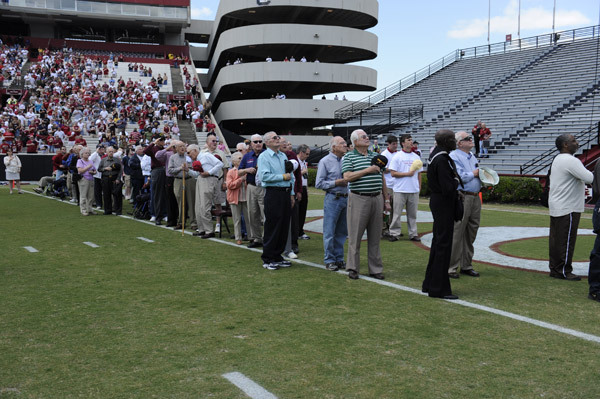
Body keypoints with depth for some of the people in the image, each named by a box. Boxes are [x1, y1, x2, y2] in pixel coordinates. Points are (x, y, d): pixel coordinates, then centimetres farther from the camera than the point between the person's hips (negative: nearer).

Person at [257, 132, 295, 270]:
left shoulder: (283, 156, 18)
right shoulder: (264, 156, -6)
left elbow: (291, 176, 21)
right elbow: (264, 176, -18)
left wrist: (291, 194, 15)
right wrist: (283, 177, -12)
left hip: (286, 193, 8)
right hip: (273, 193, -7)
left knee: (284, 227, 9)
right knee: (272, 226, -5)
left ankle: (277, 256, 19)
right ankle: (267, 259, 3)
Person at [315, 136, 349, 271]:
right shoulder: (325, 161, -5)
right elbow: (319, 183, -8)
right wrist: (336, 183, -13)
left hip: (345, 198, 6)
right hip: (332, 199, -6)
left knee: (342, 232, 11)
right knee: (329, 232, -1)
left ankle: (339, 258, 21)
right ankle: (329, 260, 8)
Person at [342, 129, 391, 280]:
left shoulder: (376, 156, 15)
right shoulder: (349, 157, -1)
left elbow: (382, 179, 18)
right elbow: (347, 177, -15)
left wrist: (386, 199, 15)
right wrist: (368, 170, -15)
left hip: (377, 198, 5)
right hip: (358, 199, -4)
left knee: (375, 236, 8)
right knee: (355, 235, 0)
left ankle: (376, 269, 16)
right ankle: (352, 268, 11)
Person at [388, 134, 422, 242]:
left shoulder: (416, 157, 12)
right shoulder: (397, 156, -3)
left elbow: (419, 173, 17)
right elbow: (393, 173, -9)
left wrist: (419, 186, 10)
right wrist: (408, 174, -12)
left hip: (414, 190, 4)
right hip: (400, 190, -4)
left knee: (412, 213, 8)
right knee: (397, 213, 0)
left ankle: (413, 234, 15)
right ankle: (394, 233, 7)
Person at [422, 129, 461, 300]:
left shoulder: (436, 155, 10)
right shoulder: (442, 160, -21)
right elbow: (448, 188, -25)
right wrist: (456, 179, -8)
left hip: (437, 201, 11)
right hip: (443, 204, -11)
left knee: (438, 242, 18)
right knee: (443, 244, -4)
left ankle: (429, 284, 27)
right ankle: (439, 288, 2)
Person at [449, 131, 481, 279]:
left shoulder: (473, 157, 20)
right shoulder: (454, 157, -8)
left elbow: (479, 176, 28)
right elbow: (460, 177, -20)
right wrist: (474, 173, -5)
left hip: (475, 198, 9)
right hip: (461, 198, -9)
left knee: (471, 233, 12)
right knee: (456, 234, -6)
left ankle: (466, 266, 22)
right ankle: (451, 267, 0)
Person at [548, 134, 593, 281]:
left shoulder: (558, 159, 15)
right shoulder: (571, 161, -18)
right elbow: (589, 178, -23)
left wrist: (579, 190, 18)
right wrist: (594, 173, -3)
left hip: (556, 206, 10)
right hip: (567, 208, -10)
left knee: (556, 239, 13)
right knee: (566, 240, -3)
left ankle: (555, 268, 20)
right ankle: (564, 271, 3)